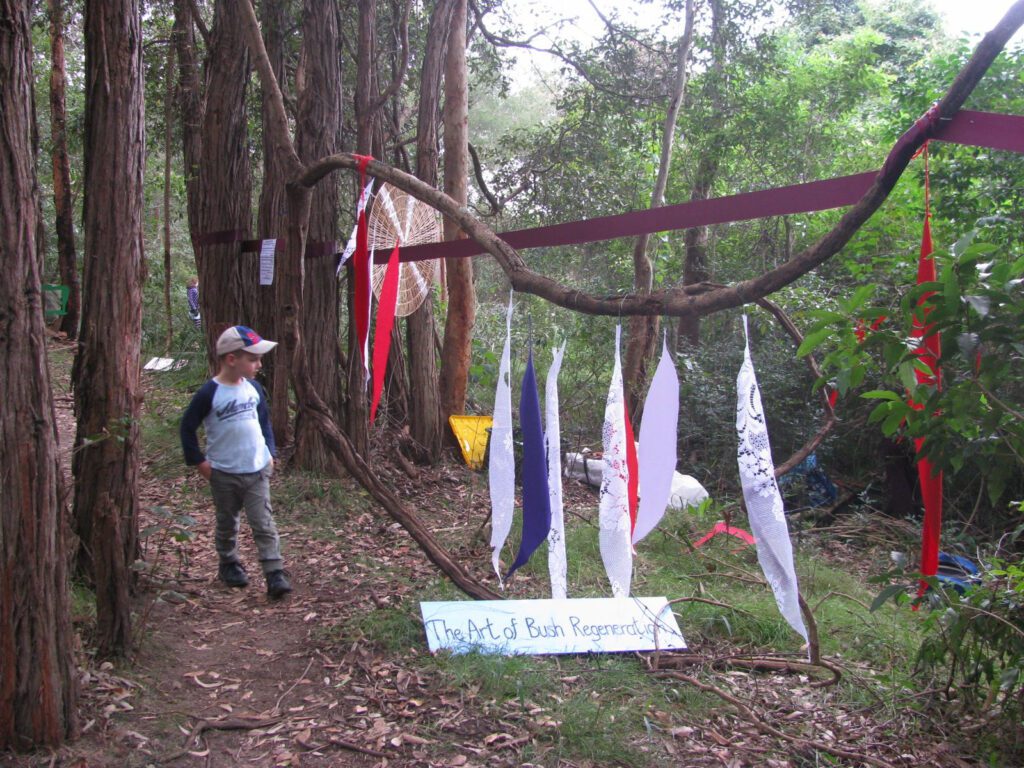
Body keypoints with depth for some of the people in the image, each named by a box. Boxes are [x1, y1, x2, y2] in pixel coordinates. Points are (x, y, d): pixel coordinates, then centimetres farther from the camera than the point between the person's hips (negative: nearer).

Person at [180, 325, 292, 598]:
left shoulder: (253, 388, 1)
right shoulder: (209, 393, -14)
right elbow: (187, 427, -6)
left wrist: (270, 452, 8)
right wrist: (199, 461, -7)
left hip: (258, 470, 3)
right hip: (224, 474, -3)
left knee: (264, 524, -3)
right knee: (227, 524, 16)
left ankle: (275, 575, -4)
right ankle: (228, 565, 36)